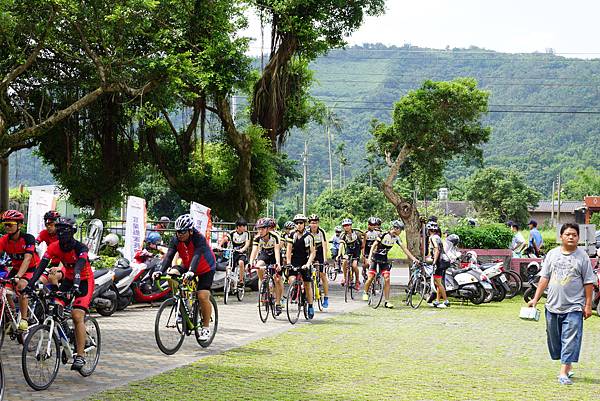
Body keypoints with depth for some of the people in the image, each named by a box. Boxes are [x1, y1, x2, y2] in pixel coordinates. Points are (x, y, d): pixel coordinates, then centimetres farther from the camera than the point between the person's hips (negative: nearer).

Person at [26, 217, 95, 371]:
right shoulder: (54, 247, -12)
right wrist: (31, 283, -34)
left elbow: (78, 268, -41)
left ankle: (80, 356, -20)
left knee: (77, 316, -20)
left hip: (84, 281, -6)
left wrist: (76, 286, -57)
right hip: (68, 279, 6)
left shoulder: (80, 248, -26)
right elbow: (41, 266, -21)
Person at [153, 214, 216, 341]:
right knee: (171, 275, -20)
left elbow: (196, 256, -45)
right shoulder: (175, 240, -16)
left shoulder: (199, 239, -30)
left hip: (206, 269, -5)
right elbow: (169, 256, -25)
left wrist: (191, 272, -61)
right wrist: (161, 271, -42)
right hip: (187, 266, 5)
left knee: (203, 296, -18)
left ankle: (206, 327, 0)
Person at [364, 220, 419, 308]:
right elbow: (373, 245, -17)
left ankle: (387, 301, -5)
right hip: (375, 258, -5)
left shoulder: (396, 238, -3)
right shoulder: (383, 235, -19)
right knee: (370, 278, -10)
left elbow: (404, 248, -1)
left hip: (384, 259, 5)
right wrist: (369, 257, -26)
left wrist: (413, 258, -7)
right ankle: (365, 292, 19)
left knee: (387, 279, -7)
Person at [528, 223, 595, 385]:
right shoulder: (552, 254, 7)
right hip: (553, 306, 4)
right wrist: (535, 299, 4)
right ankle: (568, 366, 30)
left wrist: (588, 305, -4)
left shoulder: (582, 256, -2)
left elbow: (588, 282, -1)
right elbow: (544, 279, 9)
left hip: (574, 307, -4)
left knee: (570, 340, -9)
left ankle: (564, 373, -7)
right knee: (554, 339, 12)